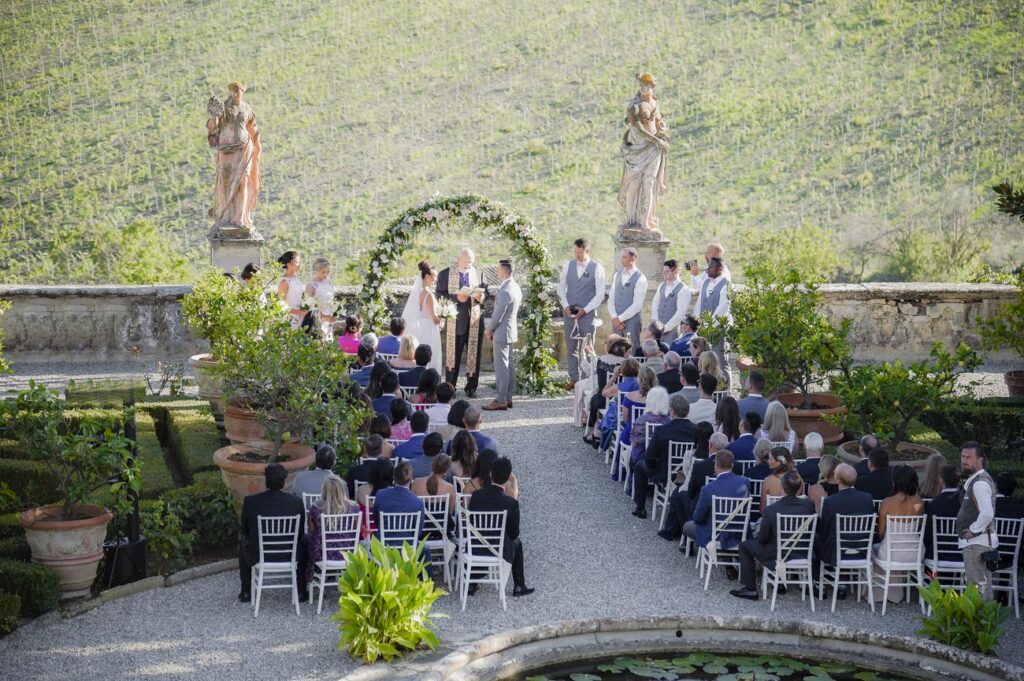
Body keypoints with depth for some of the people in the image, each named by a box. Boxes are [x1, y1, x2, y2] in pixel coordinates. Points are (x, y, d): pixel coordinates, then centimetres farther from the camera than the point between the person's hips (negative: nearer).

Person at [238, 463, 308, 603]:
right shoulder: (297, 503, -12)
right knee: (304, 541, 32)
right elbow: (300, 533, 1)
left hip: (258, 556, 0)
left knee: (243, 544, 33)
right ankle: (301, 592, 34)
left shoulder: (250, 501, -12)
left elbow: (244, 531, 1)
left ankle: (246, 592, 38)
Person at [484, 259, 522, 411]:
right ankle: (508, 398, 18)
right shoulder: (516, 287, 9)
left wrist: (489, 329, -5)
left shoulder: (505, 291, -22)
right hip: (512, 331, 10)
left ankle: (501, 400, -4)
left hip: (502, 332, -10)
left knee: (501, 366, -6)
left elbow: (498, 315, -21)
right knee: (508, 365, 13)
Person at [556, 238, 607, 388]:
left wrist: (585, 310, -11)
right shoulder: (568, 266, 6)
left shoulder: (597, 268, -4)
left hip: (587, 313, -3)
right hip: (569, 312, 4)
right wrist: (565, 306, -3)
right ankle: (573, 379, 14)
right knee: (571, 347, 7)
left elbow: (600, 294, -5)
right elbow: (561, 287, 11)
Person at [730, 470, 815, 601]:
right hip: (803, 555, 5)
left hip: (778, 558, -5)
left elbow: (762, 538, -10)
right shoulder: (809, 505, -13)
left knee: (745, 546, 18)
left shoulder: (771, 510, -21)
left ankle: (749, 589, 18)